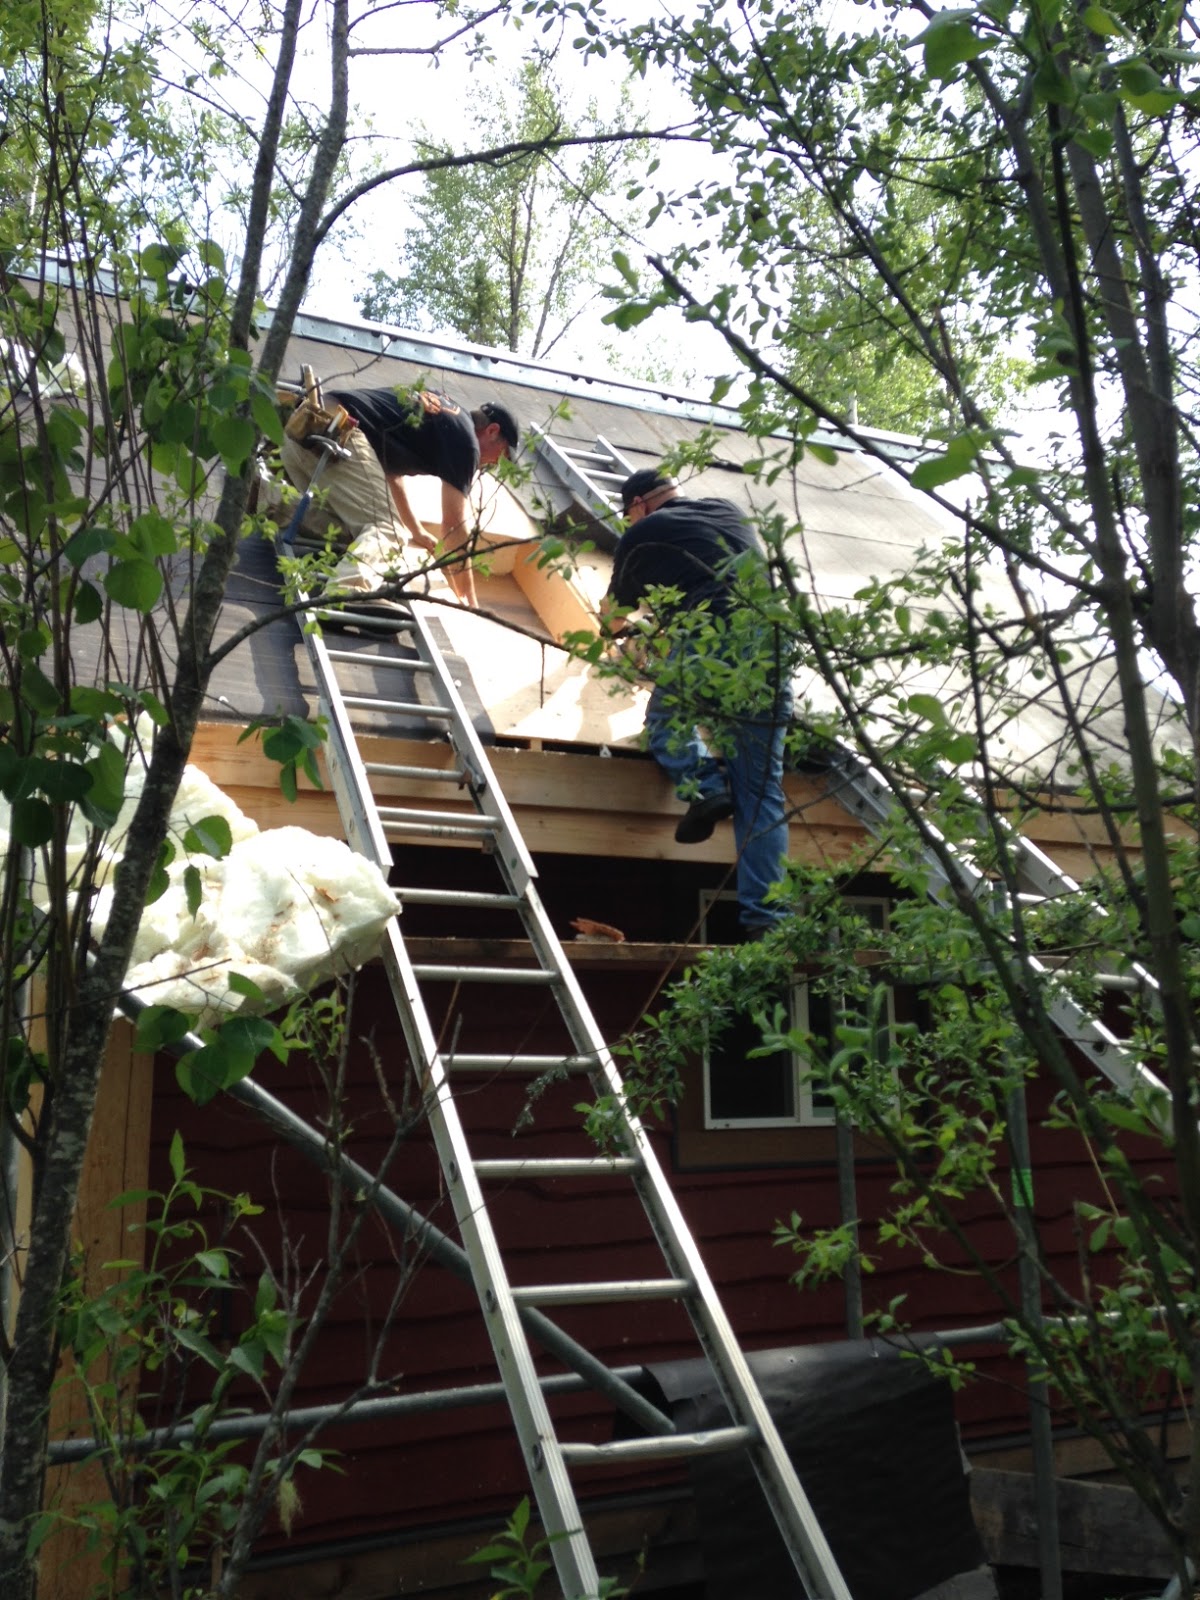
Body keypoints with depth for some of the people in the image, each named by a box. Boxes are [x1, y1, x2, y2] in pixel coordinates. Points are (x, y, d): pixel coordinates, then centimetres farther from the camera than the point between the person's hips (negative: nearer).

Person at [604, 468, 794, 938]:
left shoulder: (643, 534, 17)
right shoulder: (730, 511, 28)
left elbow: (612, 613, 33)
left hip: (713, 634, -4)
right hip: (772, 641, 4)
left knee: (665, 718, 26)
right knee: (762, 792, 5)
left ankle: (704, 784, -2)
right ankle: (763, 917, -2)